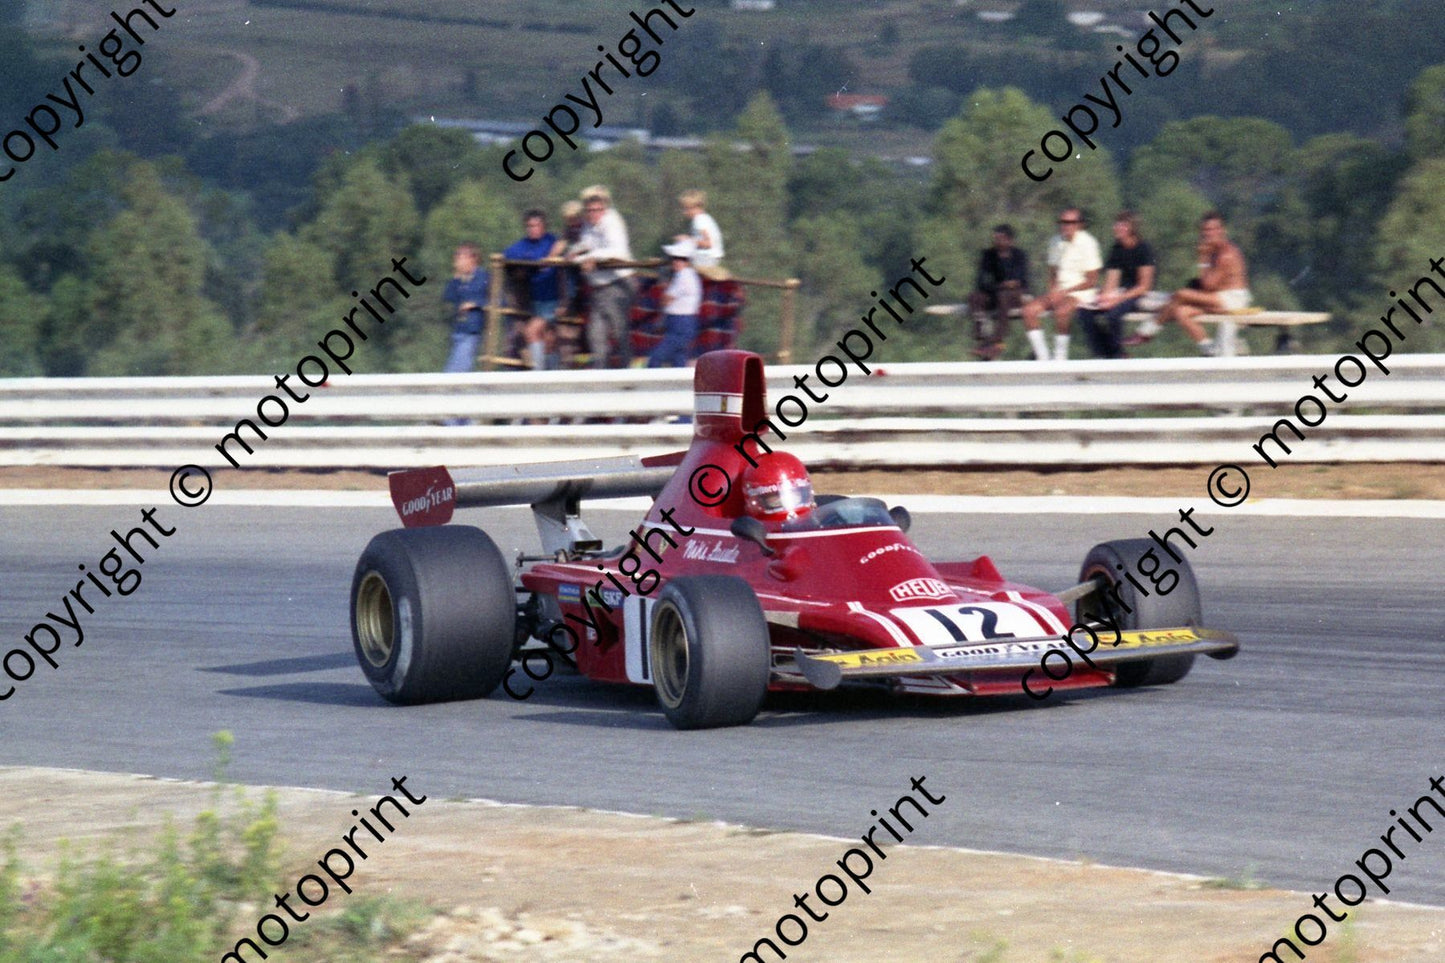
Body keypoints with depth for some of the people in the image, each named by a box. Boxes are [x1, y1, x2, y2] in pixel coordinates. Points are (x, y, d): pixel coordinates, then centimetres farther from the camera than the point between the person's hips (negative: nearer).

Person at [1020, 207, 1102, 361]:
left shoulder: (1087, 243, -9)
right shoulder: (1056, 242, 9)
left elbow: (1092, 280, -10)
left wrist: (1064, 292, -14)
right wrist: (1053, 291, -4)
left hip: (1080, 293, -7)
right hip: (1058, 292, 7)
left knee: (1061, 311, -36)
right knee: (1029, 310, -14)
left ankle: (1060, 359, -25)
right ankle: (1043, 358, -13)